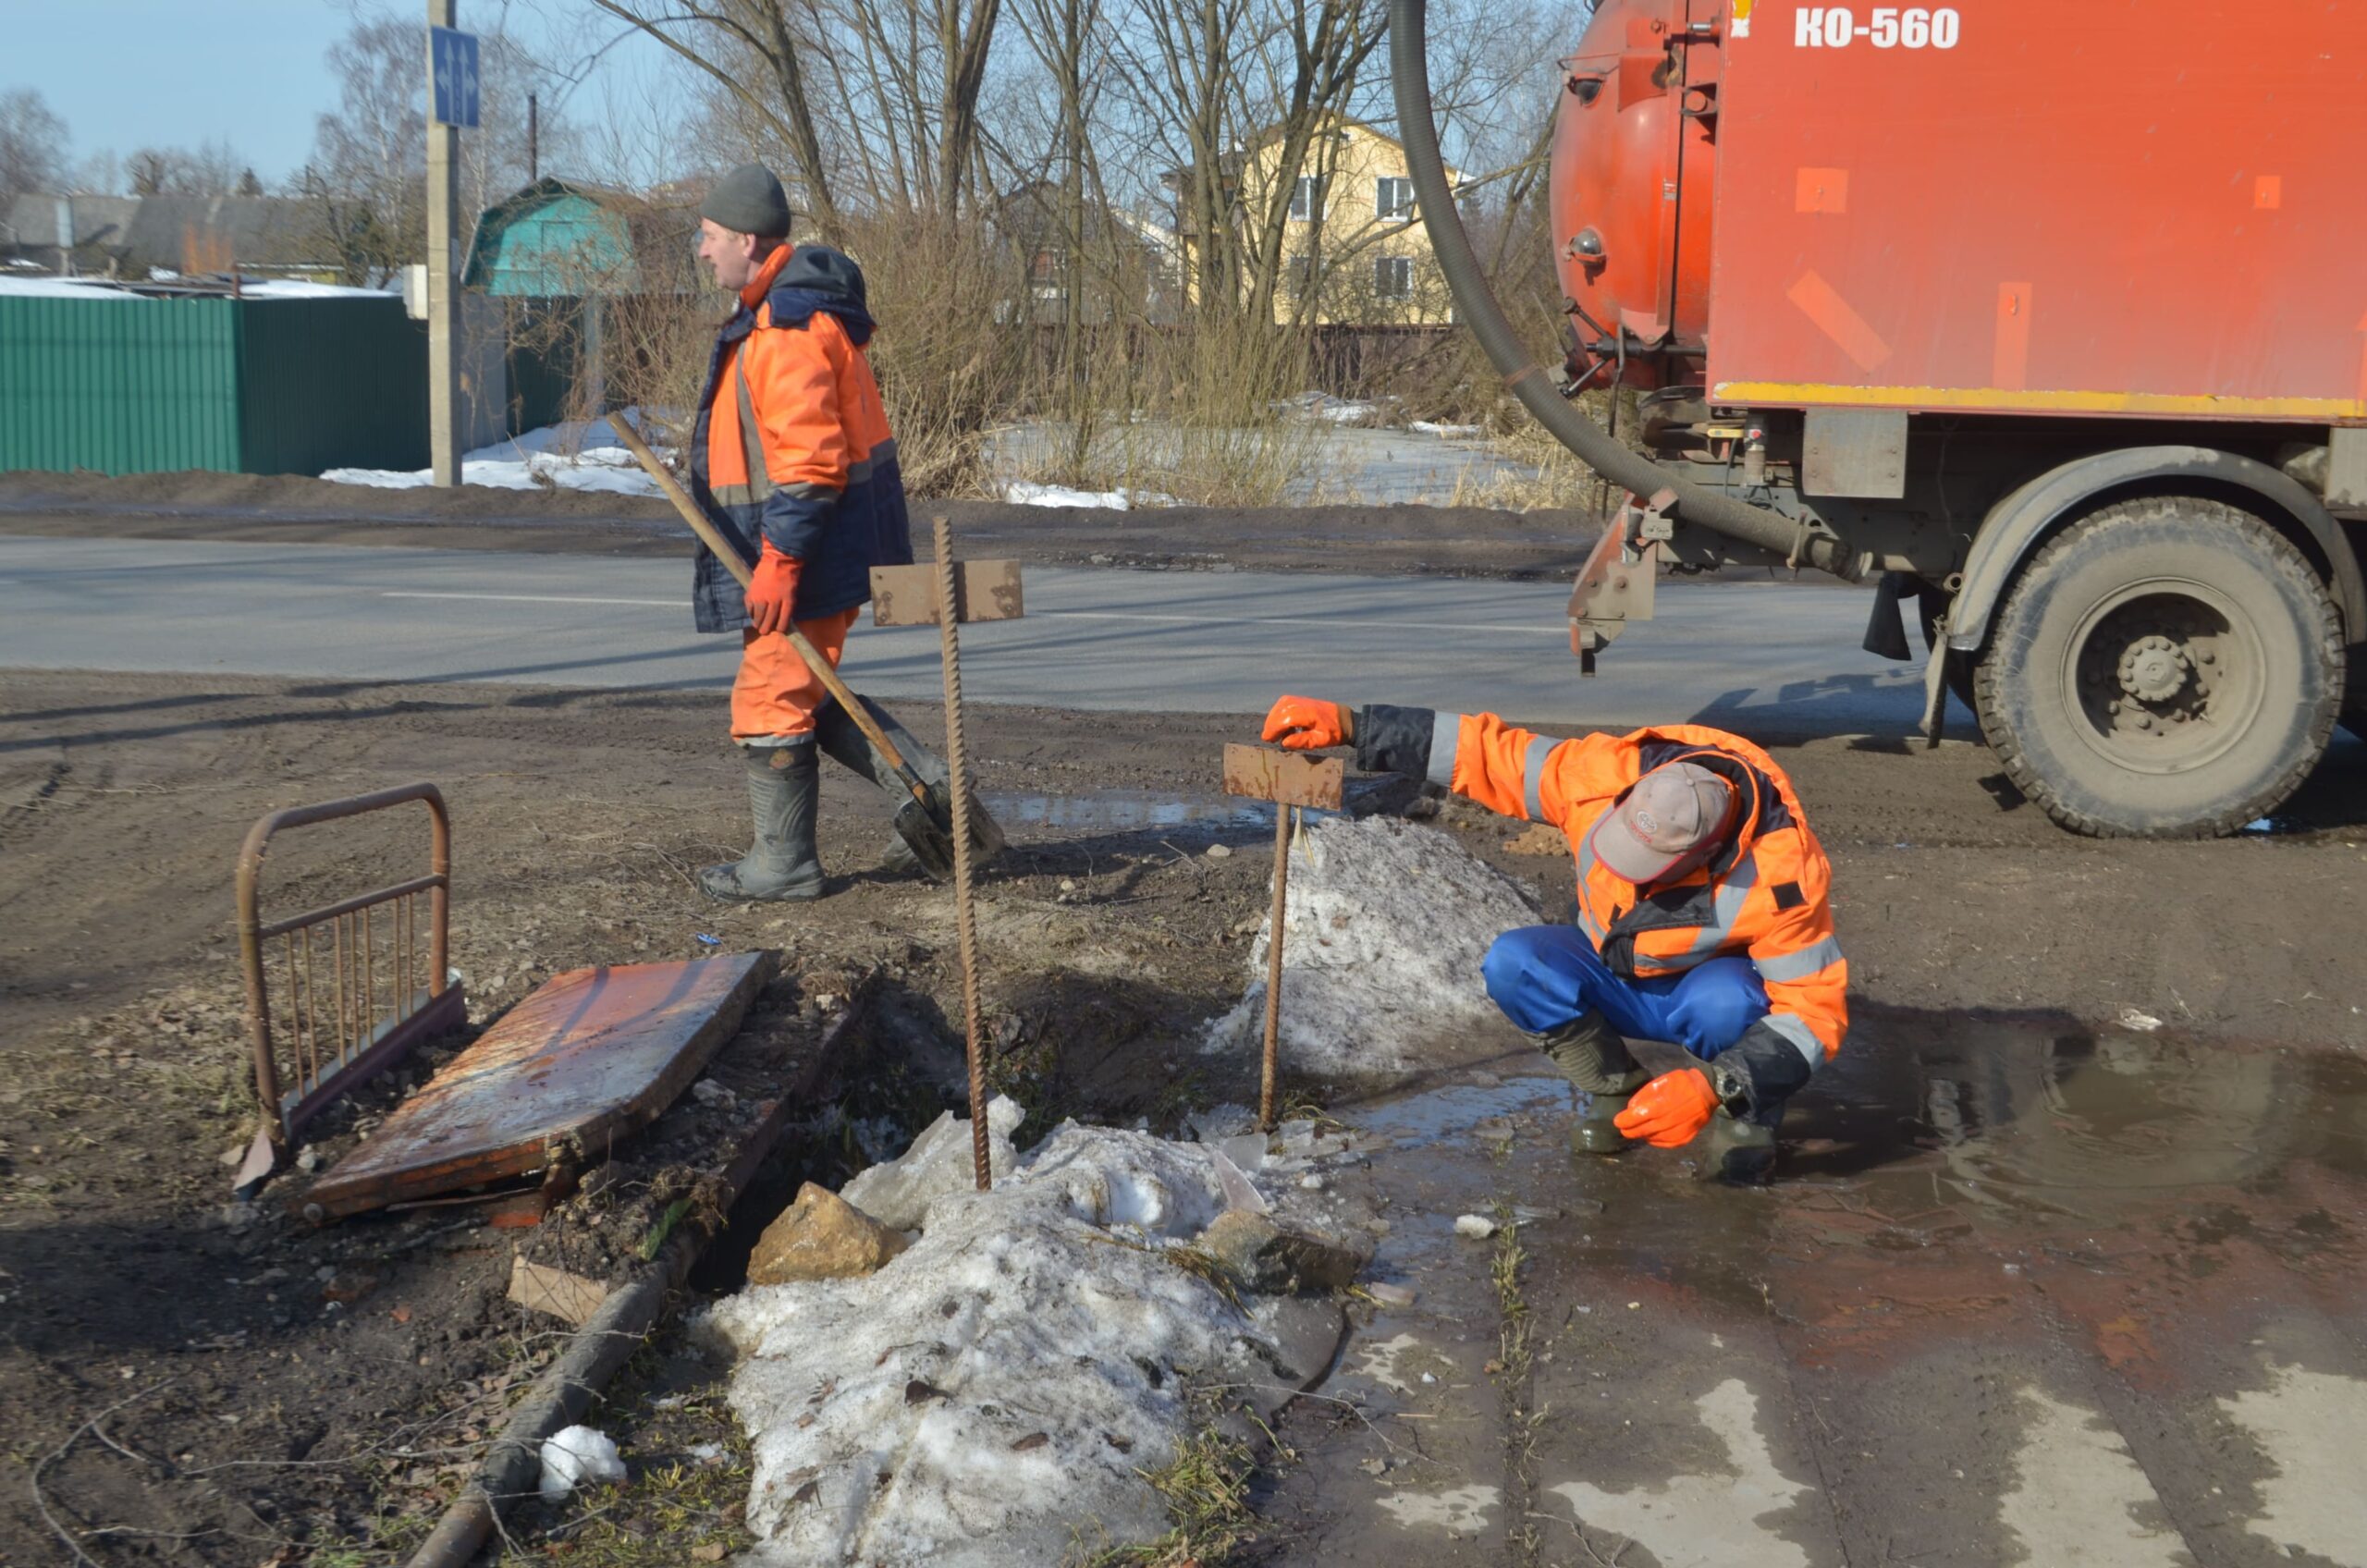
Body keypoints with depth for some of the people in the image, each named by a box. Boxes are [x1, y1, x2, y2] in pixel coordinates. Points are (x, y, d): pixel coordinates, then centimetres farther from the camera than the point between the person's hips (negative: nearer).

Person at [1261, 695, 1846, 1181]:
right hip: (1614, 978, 3)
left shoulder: (1780, 875, -35)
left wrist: (1715, 1086, -41)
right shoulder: (1605, 773, -28)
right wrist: (1351, 726, -25)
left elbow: (1815, 1011, -28)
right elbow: (1489, 753, -19)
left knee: (1725, 1000, -40)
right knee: (1513, 964, -26)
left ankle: (1744, 1117, -7)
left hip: (1717, 988, -3)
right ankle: (1618, 1093, -3)